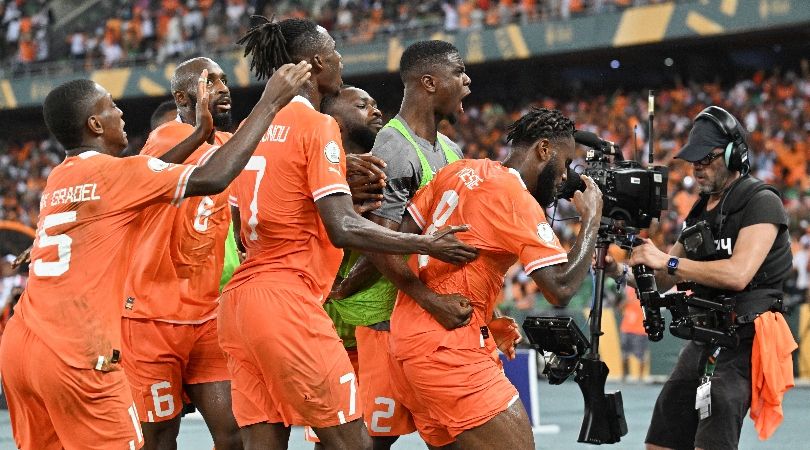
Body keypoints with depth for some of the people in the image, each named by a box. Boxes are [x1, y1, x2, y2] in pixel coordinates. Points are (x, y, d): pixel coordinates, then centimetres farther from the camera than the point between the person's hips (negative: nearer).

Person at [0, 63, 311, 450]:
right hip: (74, 356, -8)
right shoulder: (112, 173, -6)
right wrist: (269, 103, -4)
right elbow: (213, 178, -11)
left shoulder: (58, 179, 16)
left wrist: (200, 135, 31)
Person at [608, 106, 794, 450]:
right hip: (702, 341, 9)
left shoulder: (761, 203, -9)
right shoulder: (699, 211, 17)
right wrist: (620, 271, 1)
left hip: (741, 344, -9)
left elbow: (738, 274, -24)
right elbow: (662, 281, 21)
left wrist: (668, 260, -20)